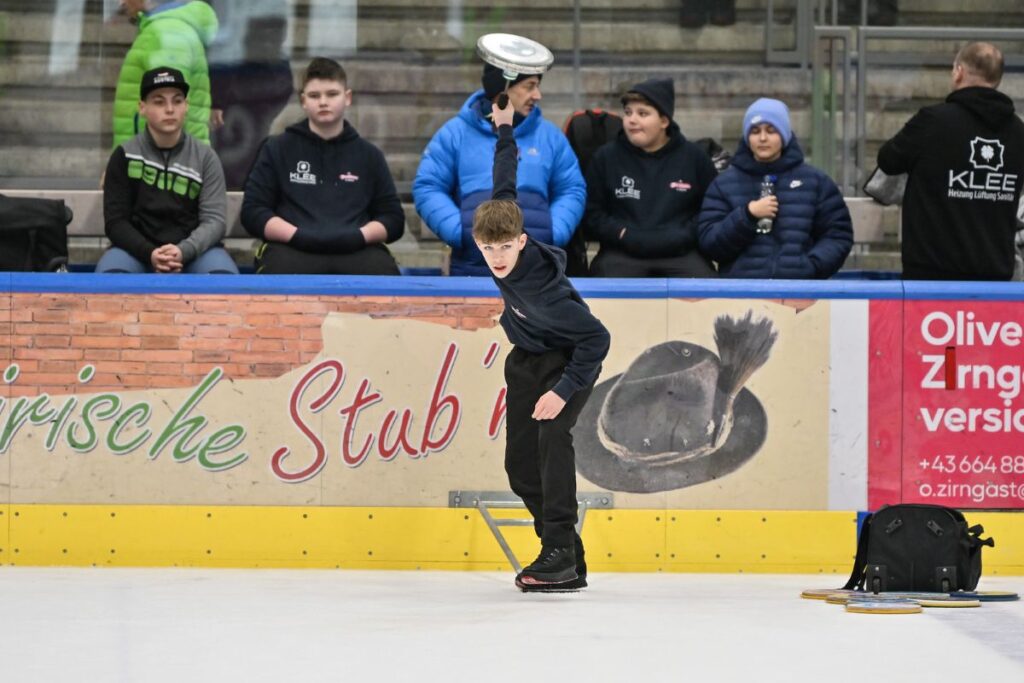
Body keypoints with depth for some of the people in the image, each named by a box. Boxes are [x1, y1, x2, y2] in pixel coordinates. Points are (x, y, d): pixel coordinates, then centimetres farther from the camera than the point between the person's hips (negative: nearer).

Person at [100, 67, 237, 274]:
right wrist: (149, 254, -22)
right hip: (139, 249, 0)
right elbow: (115, 221, -3)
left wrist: (183, 251, -26)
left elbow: (214, 220, -5)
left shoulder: (205, 157, 2)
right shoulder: (125, 155, 0)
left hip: (194, 250, 0)